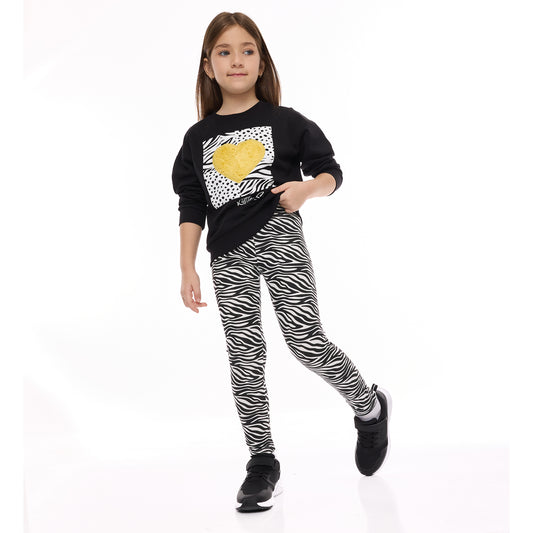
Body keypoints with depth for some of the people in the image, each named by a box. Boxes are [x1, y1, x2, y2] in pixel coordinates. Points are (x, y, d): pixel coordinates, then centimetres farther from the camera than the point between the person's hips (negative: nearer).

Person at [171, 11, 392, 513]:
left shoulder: (286, 122, 3)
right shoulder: (199, 136, 10)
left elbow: (330, 172, 7)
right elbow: (191, 206, 10)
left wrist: (307, 188, -16)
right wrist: (188, 270, 2)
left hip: (280, 239, -3)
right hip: (228, 255, 3)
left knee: (306, 342, -10)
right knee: (245, 357, 2)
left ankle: (369, 406, 18)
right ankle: (261, 462, 11)